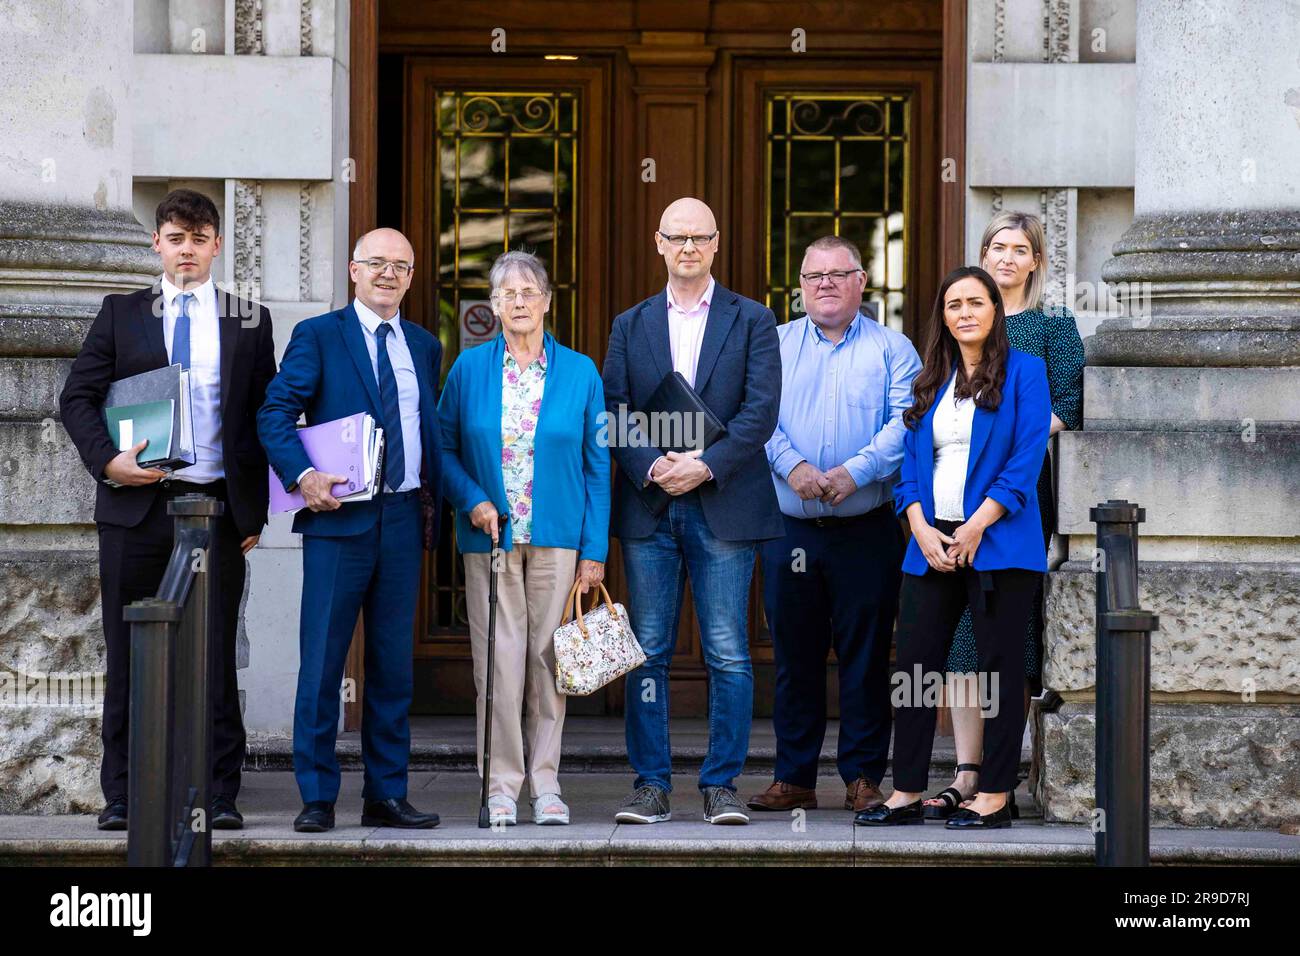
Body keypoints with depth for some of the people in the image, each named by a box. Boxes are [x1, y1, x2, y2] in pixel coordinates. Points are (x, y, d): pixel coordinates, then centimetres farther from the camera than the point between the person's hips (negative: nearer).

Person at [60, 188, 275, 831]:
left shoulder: (249, 321, 10)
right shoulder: (121, 315, 10)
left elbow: (267, 416, 9)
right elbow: (77, 398, 6)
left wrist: (256, 508, 2)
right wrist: (108, 460, -11)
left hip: (218, 507, 0)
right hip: (136, 506, 0)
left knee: (215, 655, 1)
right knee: (129, 656, 3)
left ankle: (219, 795, 6)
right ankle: (122, 796, 8)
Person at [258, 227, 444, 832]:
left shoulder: (424, 347, 16)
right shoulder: (318, 336, 2)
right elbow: (275, 413, -6)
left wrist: (433, 500, 9)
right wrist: (303, 475, -20)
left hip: (403, 518, 4)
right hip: (338, 516, -4)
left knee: (393, 663, 7)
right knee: (322, 661, -4)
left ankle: (387, 795, 12)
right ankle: (317, 797, 1)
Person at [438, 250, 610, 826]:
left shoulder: (580, 373, 4)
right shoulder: (469, 368, 5)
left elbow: (597, 466, 5)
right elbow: (444, 448, 8)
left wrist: (594, 548, 0)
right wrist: (472, 501, -9)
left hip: (557, 538, 0)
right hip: (490, 537, 0)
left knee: (547, 658, 1)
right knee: (498, 660, -2)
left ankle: (545, 785, 9)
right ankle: (501, 785, 4)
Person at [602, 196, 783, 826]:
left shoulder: (752, 321, 6)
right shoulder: (631, 325, 13)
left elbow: (761, 410, -4)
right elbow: (614, 412, 5)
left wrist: (706, 465, -15)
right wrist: (651, 467, -12)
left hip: (723, 507, -2)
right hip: (649, 508, 2)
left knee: (728, 655, -3)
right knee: (647, 652, 2)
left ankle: (720, 785, 3)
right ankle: (651, 785, 6)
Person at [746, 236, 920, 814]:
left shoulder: (891, 349, 6)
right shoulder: (775, 345, 12)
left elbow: (905, 422, -6)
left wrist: (855, 471, -19)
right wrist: (792, 465, -17)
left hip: (867, 531, -2)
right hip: (791, 529, 2)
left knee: (865, 654, 0)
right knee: (794, 653, 5)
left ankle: (863, 777, 7)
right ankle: (794, 778, 12)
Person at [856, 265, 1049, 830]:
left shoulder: (1023, 371, 0)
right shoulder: (930, 382, 15)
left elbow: (1027, 460, -8)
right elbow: (911, 462, 12)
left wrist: (975, 527, -14)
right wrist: (923, 530, -4)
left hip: (997, 544, -5)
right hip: (932, 544, 5)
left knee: (999, 668, -2)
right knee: (914, 666, 3)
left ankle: (995, 798, 3)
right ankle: (907, 795, 9)